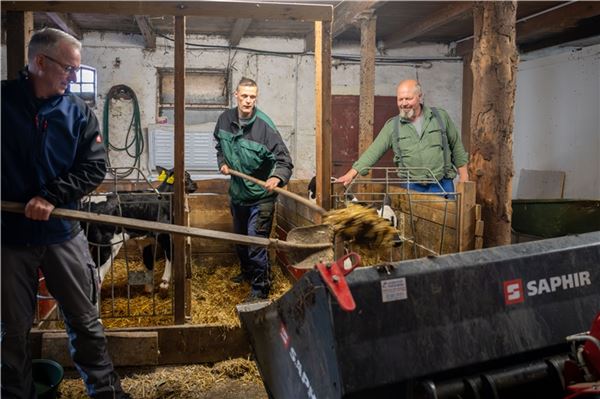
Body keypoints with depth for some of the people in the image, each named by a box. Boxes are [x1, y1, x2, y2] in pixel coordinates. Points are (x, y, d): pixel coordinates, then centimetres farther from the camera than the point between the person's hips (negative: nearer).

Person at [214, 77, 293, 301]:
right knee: (240, 239, 25)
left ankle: (260, 288, 10)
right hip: (237, 193, 7)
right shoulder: (225, 119, -4)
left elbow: (284, 159, -26)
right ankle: (247, 272, 49)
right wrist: (222, 162, 2)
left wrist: (277, 177, -45)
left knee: (256, 243, -7)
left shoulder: (264, 125, -22)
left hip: (260, 196, -7)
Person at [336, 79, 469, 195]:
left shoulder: (441, 116, 2)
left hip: (442, 185, 0)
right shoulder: (392, 126, 2)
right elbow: (374, 151, -3)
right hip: (412, 188, 1)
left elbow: (456, 147, 8)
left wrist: (463, 176, 5)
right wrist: (352, 173, -14)